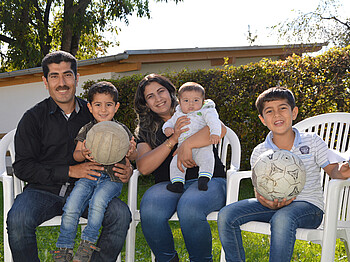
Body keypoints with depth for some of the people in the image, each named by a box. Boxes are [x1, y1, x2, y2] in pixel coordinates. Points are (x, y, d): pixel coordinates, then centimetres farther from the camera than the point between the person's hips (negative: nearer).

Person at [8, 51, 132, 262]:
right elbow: (23, 167, -4)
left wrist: (126, 169, -8)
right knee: (17, 219, -31)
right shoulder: (33, 118, 2)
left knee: (121, 213, -25)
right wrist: (70, 171, -15)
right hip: (43, 191, -1)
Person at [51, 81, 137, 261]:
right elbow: (76, 155, 7)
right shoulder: (86, 130, 9)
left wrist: (131, 152, -16)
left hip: (112, 177, -1)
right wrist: (83, 153, -17)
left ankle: (88, 244, -12)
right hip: (88, 176, 2)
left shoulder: (122, 130, 6)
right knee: (71, 207, -19)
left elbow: (133, 157, 10)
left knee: (98, 201, -31)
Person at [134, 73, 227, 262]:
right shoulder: (145, 131, 17)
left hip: (207, 180, -2)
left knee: (189, 208, -35)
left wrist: (187, 144, -17)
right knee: (149, 210, -31)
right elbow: (143, 167, -1)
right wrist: (173, 139, -9)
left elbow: (220, 129, -10)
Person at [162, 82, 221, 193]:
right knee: (176, 162, -19)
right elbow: (170, 122, 30)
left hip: (201, 147, -3)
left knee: (206, 158, -32)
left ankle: (204, 179, -37)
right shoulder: (178, 115, 22)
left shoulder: (205, 112, 6)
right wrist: (167, 128, 3)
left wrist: (215, 133, -30)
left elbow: (214, 121, -10)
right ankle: (177, 183, -22)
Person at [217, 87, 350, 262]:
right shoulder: (259, 153, 2)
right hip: (274, 204, 3)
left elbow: (332, 170, 3)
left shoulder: (313, 141, -2)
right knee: (226, 216, -16)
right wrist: (269, 203, -23)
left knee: (282, 219, -39)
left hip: (308, 206, -3)